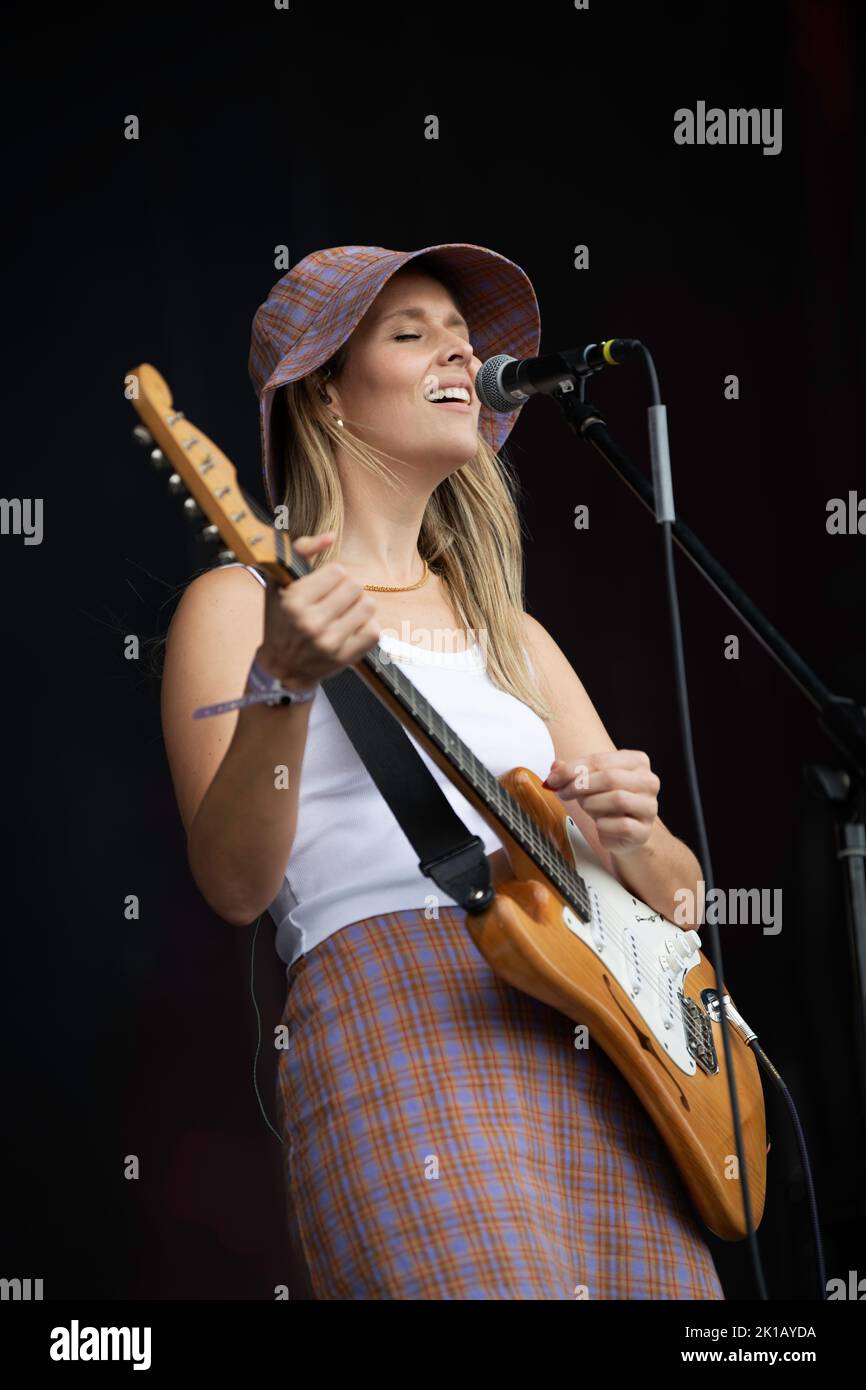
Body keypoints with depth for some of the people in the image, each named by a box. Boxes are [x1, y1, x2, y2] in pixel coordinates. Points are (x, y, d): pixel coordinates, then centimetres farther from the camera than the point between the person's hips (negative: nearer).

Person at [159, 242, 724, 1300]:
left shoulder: (512, 634, 25)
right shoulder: (240, 604, 9)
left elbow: (679, 894, 21)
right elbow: (235, 885, -4)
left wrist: (630, 837, -2)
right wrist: (287, 684, -19)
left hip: (596, 1041, 6)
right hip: (393, 1014, -6)